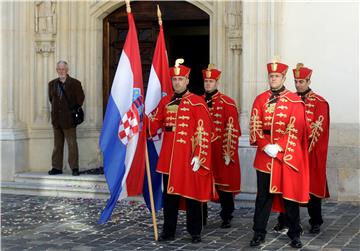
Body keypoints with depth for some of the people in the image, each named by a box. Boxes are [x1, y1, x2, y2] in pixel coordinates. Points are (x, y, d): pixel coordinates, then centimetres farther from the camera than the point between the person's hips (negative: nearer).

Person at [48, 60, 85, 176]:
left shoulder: (75, 83, -4)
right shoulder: (52, 84, 10)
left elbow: (80, 98, 3)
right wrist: (55, 109, 14)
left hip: (69, 119, -5)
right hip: (56, 119, 5)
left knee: (72, 144, -2)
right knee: (57, 145, 9)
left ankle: (74, 168, 1)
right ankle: (57, 167, 14)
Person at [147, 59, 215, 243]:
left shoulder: (197, 102, -5)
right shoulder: (165, 101, 11)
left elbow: (203, 132, -10)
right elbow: (154, 123, 17)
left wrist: (199, 156, -15)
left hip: (189, 158, -5)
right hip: (168, 157, 5)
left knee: (191, 194, 3)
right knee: (169, 194, 10)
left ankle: (195, 232, 15)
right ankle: (168, 231, 20)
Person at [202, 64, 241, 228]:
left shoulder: (227, 103, -4)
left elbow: (232, 130, -8)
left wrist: (228, 153, -12)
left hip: (221, 152, -4)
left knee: (224, 184, 3)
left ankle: (226, 218, 14)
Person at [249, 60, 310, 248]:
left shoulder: (295, 101, -1)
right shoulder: (260, 100, 7)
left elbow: (295, 129, -7)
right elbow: (255, 126, 1)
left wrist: (279, 147, -16)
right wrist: (265, 146, -13)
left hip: (288, 156, -2)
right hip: (264, 155, 2)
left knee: (290, 194, 4)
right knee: (263, 195, 6)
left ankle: (294, 234, 16)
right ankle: (259, 233, 14)